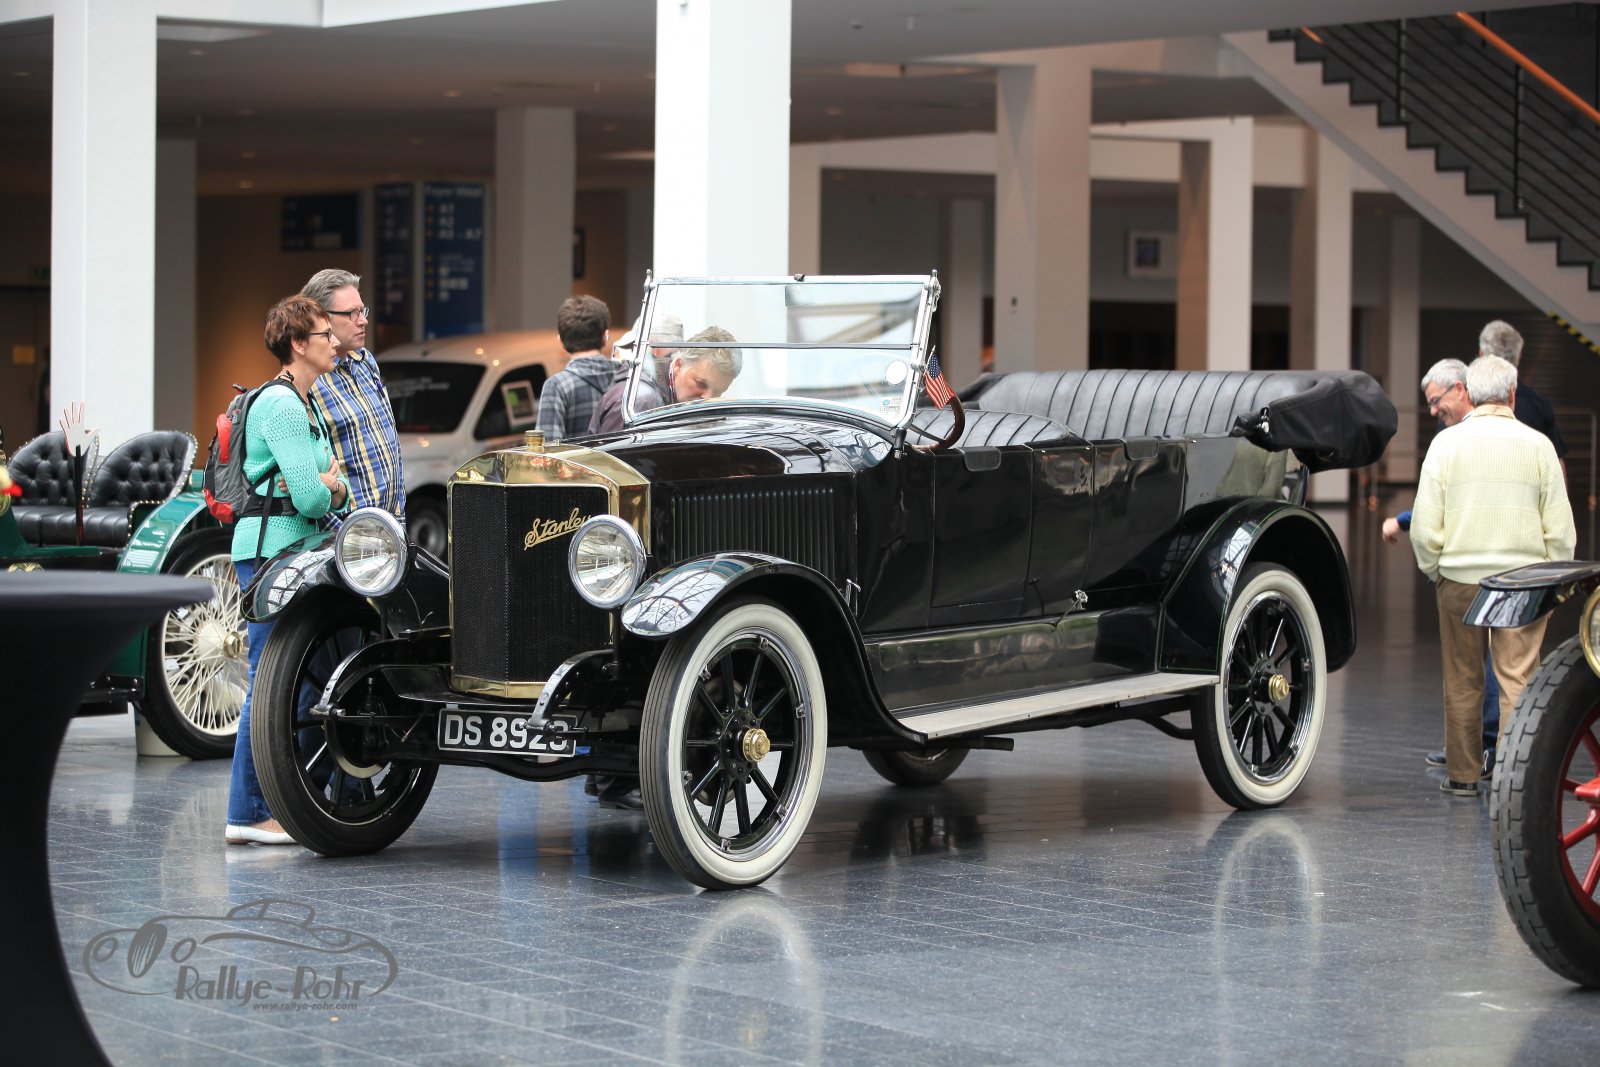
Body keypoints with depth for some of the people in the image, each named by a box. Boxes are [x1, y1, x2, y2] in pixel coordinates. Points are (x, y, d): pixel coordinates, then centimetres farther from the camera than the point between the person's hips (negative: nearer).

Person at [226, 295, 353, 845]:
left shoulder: (306, 404, 20)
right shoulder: (282, 406, -13)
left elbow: (338, 493, 17)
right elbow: (309, 497, -20)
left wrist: (332, 488, -6)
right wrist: (328, 488, 2)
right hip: (271, 549, -10)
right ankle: (249, 815, -8)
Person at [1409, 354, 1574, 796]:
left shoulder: (1447, 442, -2)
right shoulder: (1537, 444, -2)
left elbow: (1424, 526, -3)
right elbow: (1561, 528, 0)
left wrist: (1433, 570, 13)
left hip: (1460, 578, 1)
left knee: (1462, 682, 10)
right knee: (1518, 682, 2)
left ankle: (1463, 774, 17)